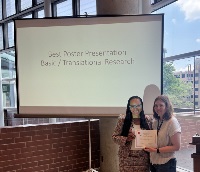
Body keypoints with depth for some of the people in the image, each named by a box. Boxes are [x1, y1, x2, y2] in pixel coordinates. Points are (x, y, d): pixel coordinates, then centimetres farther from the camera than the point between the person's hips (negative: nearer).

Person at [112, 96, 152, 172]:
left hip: (143, 158, 2)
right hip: (127, 158, -1)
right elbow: (114, 137, -3)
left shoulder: (148, 120, 2)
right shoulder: (123, 120, -3)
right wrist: (126, 139, -19)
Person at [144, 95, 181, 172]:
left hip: (166, 163, -6)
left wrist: (157, 150, -22)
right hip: (153, 162, 6)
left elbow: (176, 147, -17)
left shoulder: (172, 122, -16)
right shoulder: (155, 121, 4)